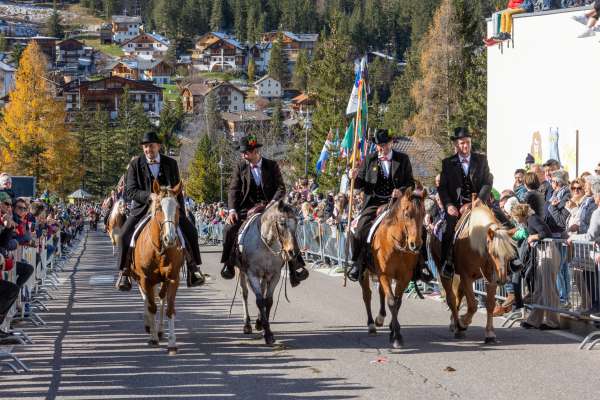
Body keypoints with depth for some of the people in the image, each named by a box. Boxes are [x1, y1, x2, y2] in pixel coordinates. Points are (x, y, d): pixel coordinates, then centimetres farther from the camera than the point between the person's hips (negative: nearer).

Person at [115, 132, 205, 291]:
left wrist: (182, 214, 5)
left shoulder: (171, 164, 5)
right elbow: (130, 191, -9)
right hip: (143, 207, -1)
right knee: (125, 234, -22)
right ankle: (124, 273, -10)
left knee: (190, 230, -14)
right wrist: (149, 196, -26)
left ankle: (193, 269, -2)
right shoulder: (135, 164, -1)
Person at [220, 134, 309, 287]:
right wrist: (232, 210, -16)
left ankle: (296, 268, -17)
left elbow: (281, 188, -2)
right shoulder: (240, 168, 5)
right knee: (229, 229, -20)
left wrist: (273, 203, -20)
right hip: (247, 209, 1)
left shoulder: (272, 166, 2)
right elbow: (233, 190, -1)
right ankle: (229, 264, -4)